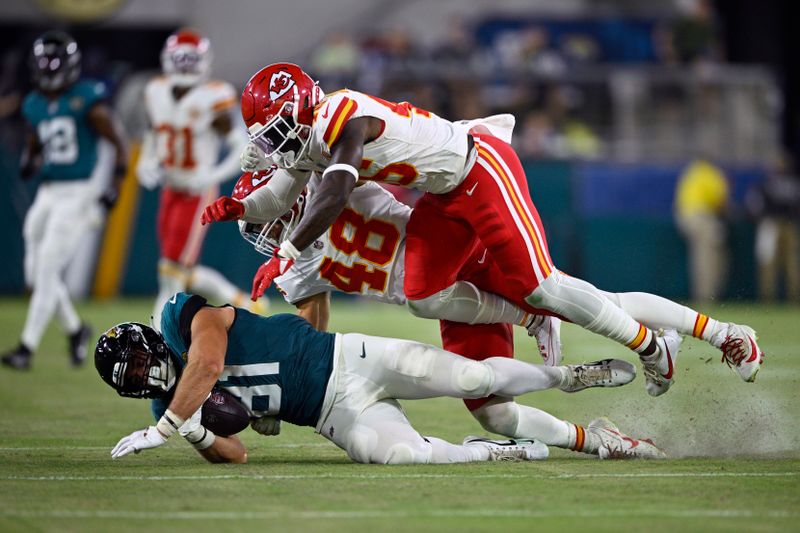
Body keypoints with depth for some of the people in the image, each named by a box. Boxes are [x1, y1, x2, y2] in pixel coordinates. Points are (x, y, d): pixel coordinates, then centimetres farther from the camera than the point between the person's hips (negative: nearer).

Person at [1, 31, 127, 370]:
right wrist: (29, 163, -3)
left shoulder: (88, 101, -10)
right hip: (49, 193, 7)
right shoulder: (34, 105, 9)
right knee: (37, 274, 7)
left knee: (47, 269, -11)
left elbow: (117, 145, -7)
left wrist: (113, 189, -13)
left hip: (80, 193, -7)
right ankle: (75, 329, 29)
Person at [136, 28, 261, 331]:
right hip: (171, 190, 7)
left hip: (198, 193, -7)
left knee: (173, 270, -8)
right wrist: (146, 163, 0)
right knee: (184, 271, 10)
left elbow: (241, 147, -12)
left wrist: (211, 177, -22)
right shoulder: (158, 93, 3)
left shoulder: (212, 100, -15)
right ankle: (242, 304, 29)